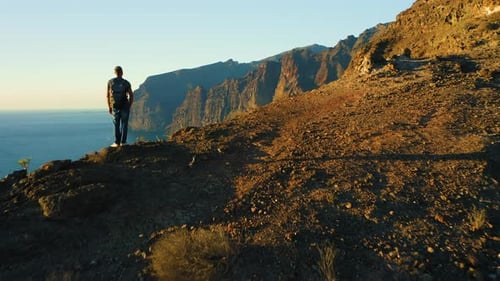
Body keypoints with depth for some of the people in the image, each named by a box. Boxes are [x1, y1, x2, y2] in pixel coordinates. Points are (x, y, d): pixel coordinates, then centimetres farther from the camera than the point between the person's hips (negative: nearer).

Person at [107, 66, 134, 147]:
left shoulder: (110, 82, 0)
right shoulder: (126, 83, -4)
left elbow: (108, 95, 3)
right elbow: (131, 96, -4)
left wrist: (109, 107, 11)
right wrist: (129, 107, 7)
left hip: (115, 107, 1)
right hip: (125, 106, -1)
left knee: (116, 125, 10)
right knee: (124, 124, 6)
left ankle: (117, 143, 8)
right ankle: (123, 142, 3)